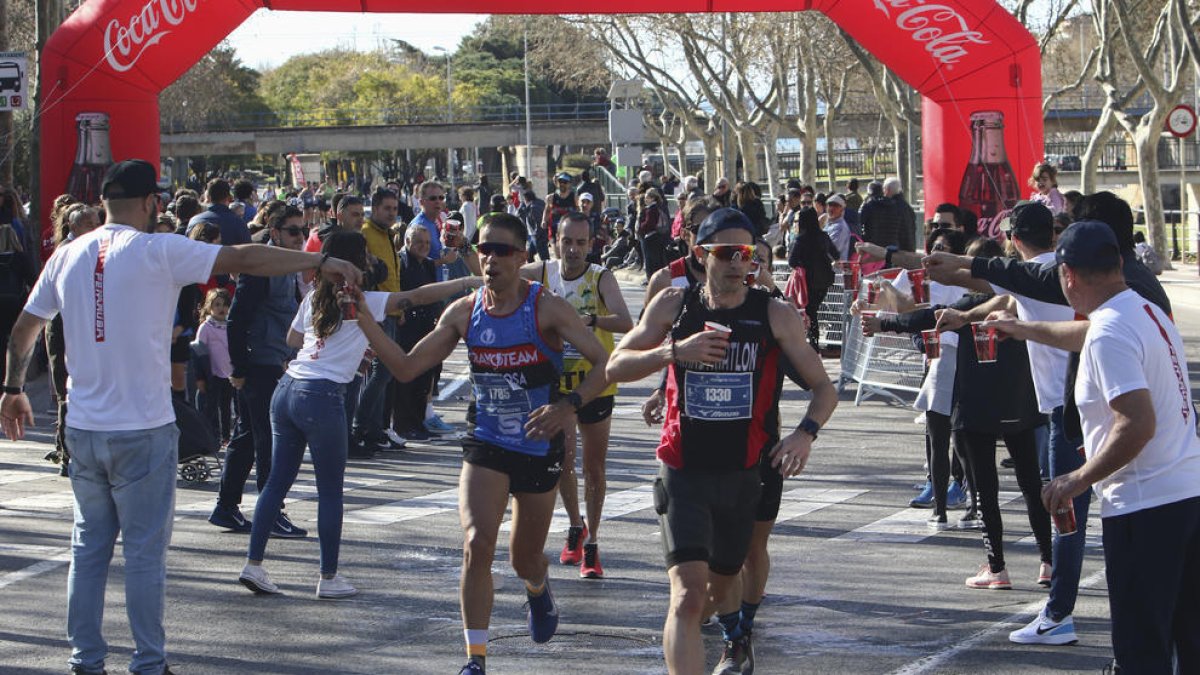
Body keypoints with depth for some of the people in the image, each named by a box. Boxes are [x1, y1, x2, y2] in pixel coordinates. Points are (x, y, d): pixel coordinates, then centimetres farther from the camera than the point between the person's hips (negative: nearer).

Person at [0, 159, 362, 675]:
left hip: (83, 428, 5)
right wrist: (320, 262, -8)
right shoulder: (158, 251, -10)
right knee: (145, 551, 2)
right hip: (142, 429, -5)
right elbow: (244, 260, -13)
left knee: (89, 546, 13)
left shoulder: (68, 255, 6)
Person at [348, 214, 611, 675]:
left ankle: (538, 590, 54)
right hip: (486, 446, 2)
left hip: (539, 447, -2)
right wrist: (363, 318, -10)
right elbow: (406, 368, 1)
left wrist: (570, 406, -35)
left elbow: (604, 363, -19)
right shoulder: (464, 313, -3)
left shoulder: (547, 309, -15)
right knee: (477, 544, -20)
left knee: (524, 560, 14)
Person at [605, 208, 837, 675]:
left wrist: (806, 433, -19)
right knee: (688, 593, -17)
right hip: (684, 474, -2)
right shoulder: (674, 306, -2)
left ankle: (731, 623, 57)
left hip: (745, 474, 2)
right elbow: (616, 367, -1)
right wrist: (674, 350, -18)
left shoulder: (776, 317, -4)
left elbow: (824, 387, 2)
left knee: (722, 579, 21)